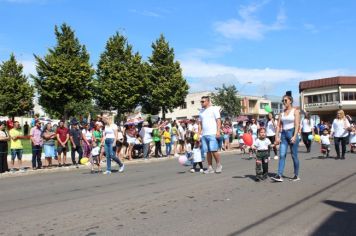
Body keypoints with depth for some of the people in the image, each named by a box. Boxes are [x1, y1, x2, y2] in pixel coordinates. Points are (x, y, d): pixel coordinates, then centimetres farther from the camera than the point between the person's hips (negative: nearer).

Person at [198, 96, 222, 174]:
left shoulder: (214, 109, 2)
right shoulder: (201, 111, 19)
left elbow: (218, 120, -4)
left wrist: (218, 131, -13)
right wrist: (199, 134, 12)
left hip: (212, 134, -5)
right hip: (204, 135, 6)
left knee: (213, 150, -11)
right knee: (208, 152, 4)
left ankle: (219, 165, 4)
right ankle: (210, 167, 8)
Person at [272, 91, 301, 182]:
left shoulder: (295, 111, -2)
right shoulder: (282, 113, 12)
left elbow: (297, 125, -12)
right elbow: (278, 125, 8)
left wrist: (294, 136, -23)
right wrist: (277, 137, -2)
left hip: (292, 133, -4)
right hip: (283, 134, 4)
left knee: (294, 156, 3)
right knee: (282, 155, -5)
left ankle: (296, 175, 15)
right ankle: (279, 175, -10)